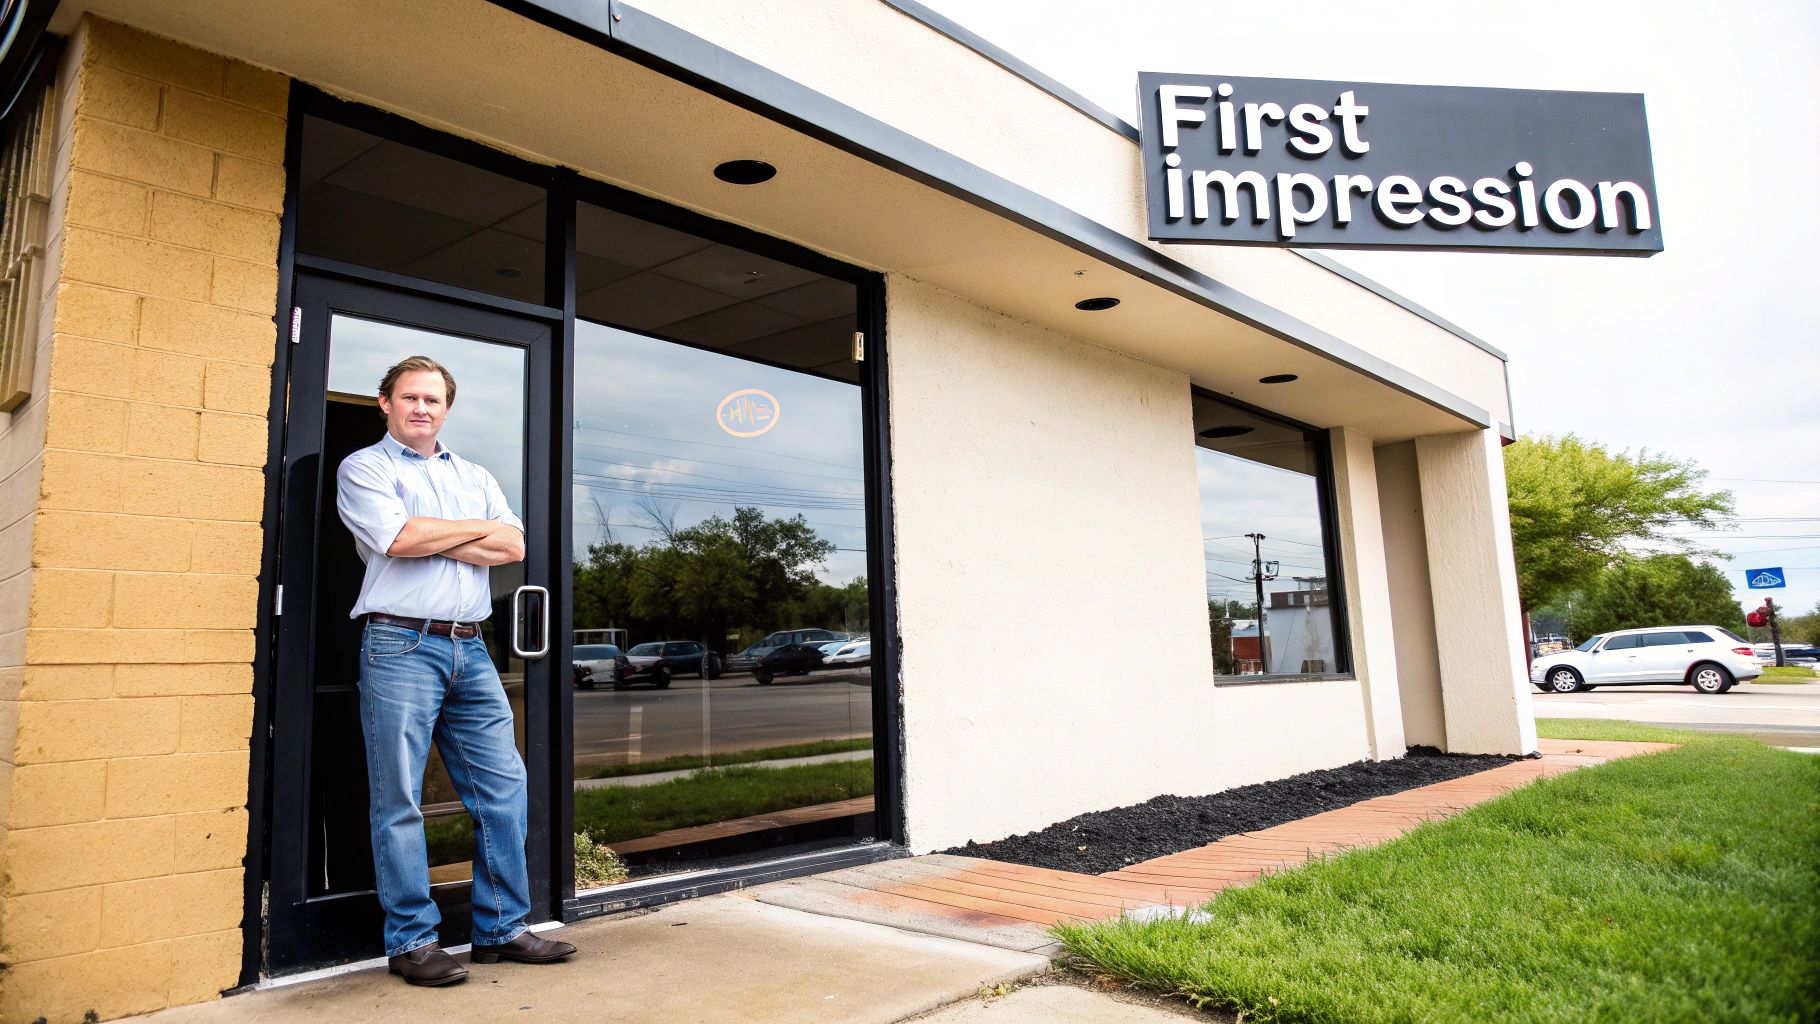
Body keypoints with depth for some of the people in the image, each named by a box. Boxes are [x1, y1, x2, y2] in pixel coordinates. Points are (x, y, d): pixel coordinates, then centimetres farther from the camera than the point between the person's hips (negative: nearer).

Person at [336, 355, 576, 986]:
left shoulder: (475, 477, 19)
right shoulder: (364, 468, 5)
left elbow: (513, 547, 5)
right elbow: (398, 537, -14)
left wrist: (432, 540, -5)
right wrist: (476, 528, -1)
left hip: (470, 650, 5)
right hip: (401, 645, -5)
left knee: (503, 788, 4)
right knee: (399, 802, 0)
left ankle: (502, 928, 15)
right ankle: (411, 941, 12)